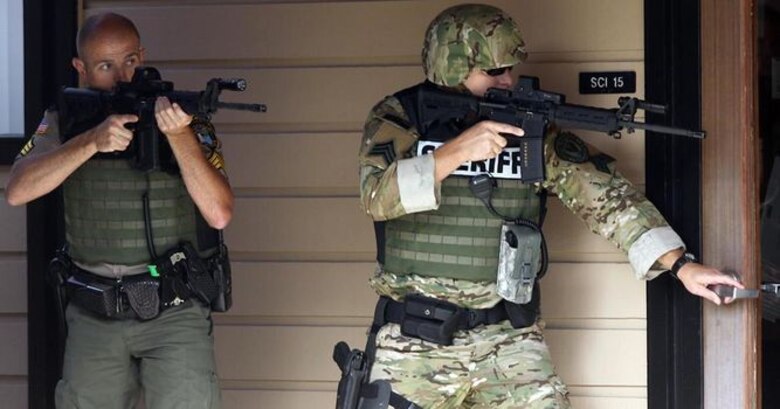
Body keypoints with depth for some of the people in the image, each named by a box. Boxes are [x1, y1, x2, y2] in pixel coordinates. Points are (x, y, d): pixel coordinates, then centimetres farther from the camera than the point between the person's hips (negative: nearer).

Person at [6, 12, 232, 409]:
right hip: (93, 317, 2)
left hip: (175, 313, -2)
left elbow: (219, 214, -12)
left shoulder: (189, 122, -1)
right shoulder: (63, 121, 5)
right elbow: (18, 191, -11)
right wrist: (92, 141, -23)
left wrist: (179, 135, -24)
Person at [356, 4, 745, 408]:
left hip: (508, 342, 2)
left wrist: (682, 264, -10)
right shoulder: (397, 118, -2)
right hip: (414, 344, -1)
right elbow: (378, 196, -19)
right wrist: (455, 152, -30)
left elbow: (604, 193, -2)